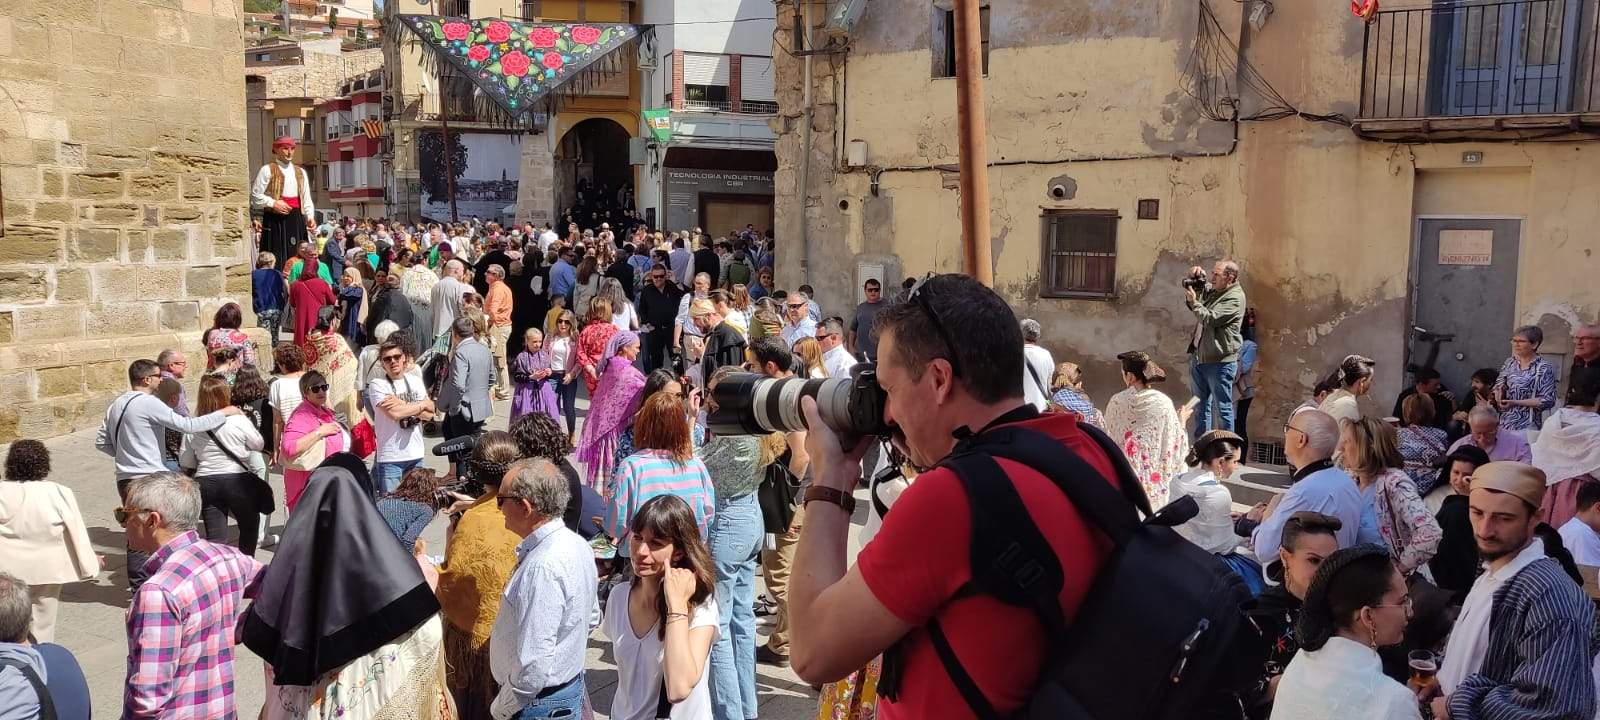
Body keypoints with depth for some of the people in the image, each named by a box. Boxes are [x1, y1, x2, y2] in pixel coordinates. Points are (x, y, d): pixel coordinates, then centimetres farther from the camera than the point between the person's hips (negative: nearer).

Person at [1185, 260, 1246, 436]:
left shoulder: (1235, 298, -13)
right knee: (1201, 407, 15)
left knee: (1223, 408, -2)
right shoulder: (1211, 290, 11)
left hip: (1220, 361, -9)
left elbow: (1210, 319, -22)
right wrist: (1193, 279, 8)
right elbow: (1191, 294, 26)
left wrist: (1193, 301, -12)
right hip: (1198, 357, 9)